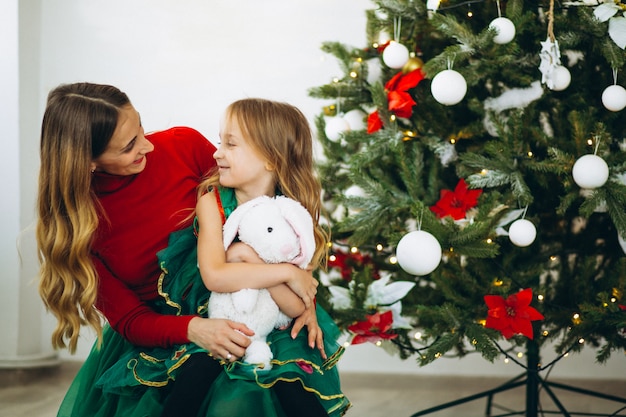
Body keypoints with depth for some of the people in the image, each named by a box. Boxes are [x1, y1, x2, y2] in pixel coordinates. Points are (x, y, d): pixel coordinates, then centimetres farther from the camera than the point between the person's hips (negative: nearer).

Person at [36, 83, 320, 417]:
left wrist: (296, 277, -16)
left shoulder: (183, 145, -10)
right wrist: (192, 329, -29)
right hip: (153, 334, 1)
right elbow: (129, 320, -8)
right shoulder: (72, 222, -10)